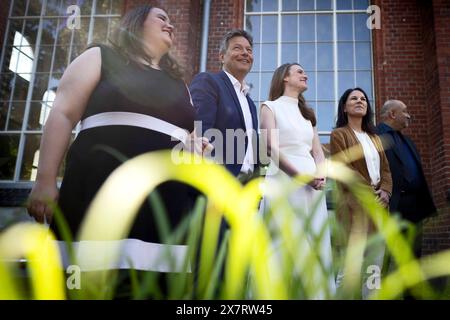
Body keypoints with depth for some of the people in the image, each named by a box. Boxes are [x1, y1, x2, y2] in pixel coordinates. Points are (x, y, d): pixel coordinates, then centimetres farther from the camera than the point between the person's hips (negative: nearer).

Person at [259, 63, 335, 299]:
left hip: (313, 184, 6)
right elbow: (272, 148, -7)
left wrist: (321, 176, -5)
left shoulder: (307, 114, 24)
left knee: (315, 245, 1)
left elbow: (318, 151, 16)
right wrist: (302, 176, -16)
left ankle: (316, 293, 8)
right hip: (284, 181, -5)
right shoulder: (271, 107, 6)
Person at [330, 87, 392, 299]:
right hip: (354, 203, -6)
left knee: (375, 269, 7)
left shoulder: (374, 137, 22)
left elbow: (386, 169, 16)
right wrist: (370, 192, -13)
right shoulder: (339, 134, 2)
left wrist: (385, 192, -4)